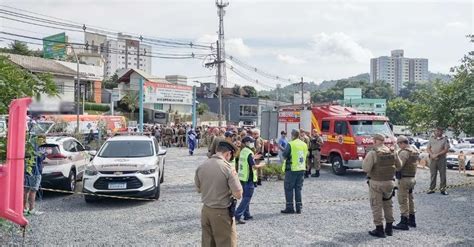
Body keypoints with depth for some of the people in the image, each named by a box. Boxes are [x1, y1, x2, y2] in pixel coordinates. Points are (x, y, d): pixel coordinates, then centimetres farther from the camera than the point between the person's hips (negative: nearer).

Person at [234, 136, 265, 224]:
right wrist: (261, 165, -4)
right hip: (249, 178, -9)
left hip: (242, 177, 9)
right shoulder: (249, 153, -18)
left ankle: (246, 215, 25)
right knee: (247, 198, -5)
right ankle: (237, 216, -12)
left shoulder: (242, 151, 9)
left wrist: (253, 158, 18)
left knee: (245, 197, 17)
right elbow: (254, 166, -22)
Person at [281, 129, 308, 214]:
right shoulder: (304, 145, 6)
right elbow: (305, 155, 13)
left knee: (289, 189, 4)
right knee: (298, 189, 13)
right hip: (301, 169, 6)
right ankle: (299, 208, 14)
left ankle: (290, 207, 5)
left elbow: (284, 155, -10)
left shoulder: (291, 144, -13)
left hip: (292, 169, -6)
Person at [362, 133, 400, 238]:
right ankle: (389, 228, 26)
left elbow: (366, 168, -20)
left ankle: (379, 229, 6)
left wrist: (364, 161, 0)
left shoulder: (372, 153, -16)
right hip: (389, 182, 5)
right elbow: (398, 166, 9)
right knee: (388, 204, 19)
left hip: (376, 183, -5)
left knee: (377, 206, 4)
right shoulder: (391, 152, 1)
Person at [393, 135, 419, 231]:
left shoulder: (404, 152, -18)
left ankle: (404, 222, -4)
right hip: (412, 178, 9)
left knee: (403, 200, -5)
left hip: (404, 179, -9)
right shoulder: (414, 152, 11)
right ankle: (411, 220, 26)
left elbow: (398, 166, -24)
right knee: (410, 199, 18)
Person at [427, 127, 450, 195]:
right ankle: (431, 189, 11)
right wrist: (432, 155, -11)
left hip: (442, 159, -2)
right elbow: (428, 148, 6)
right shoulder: (431, 138, 7)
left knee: (442, 174, 1)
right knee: (433, 174, 6)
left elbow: (446, 149, -8)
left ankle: (443, 189, 9)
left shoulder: (445, 139, -1)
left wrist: (437, 154, -14)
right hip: (432, 159, 2)